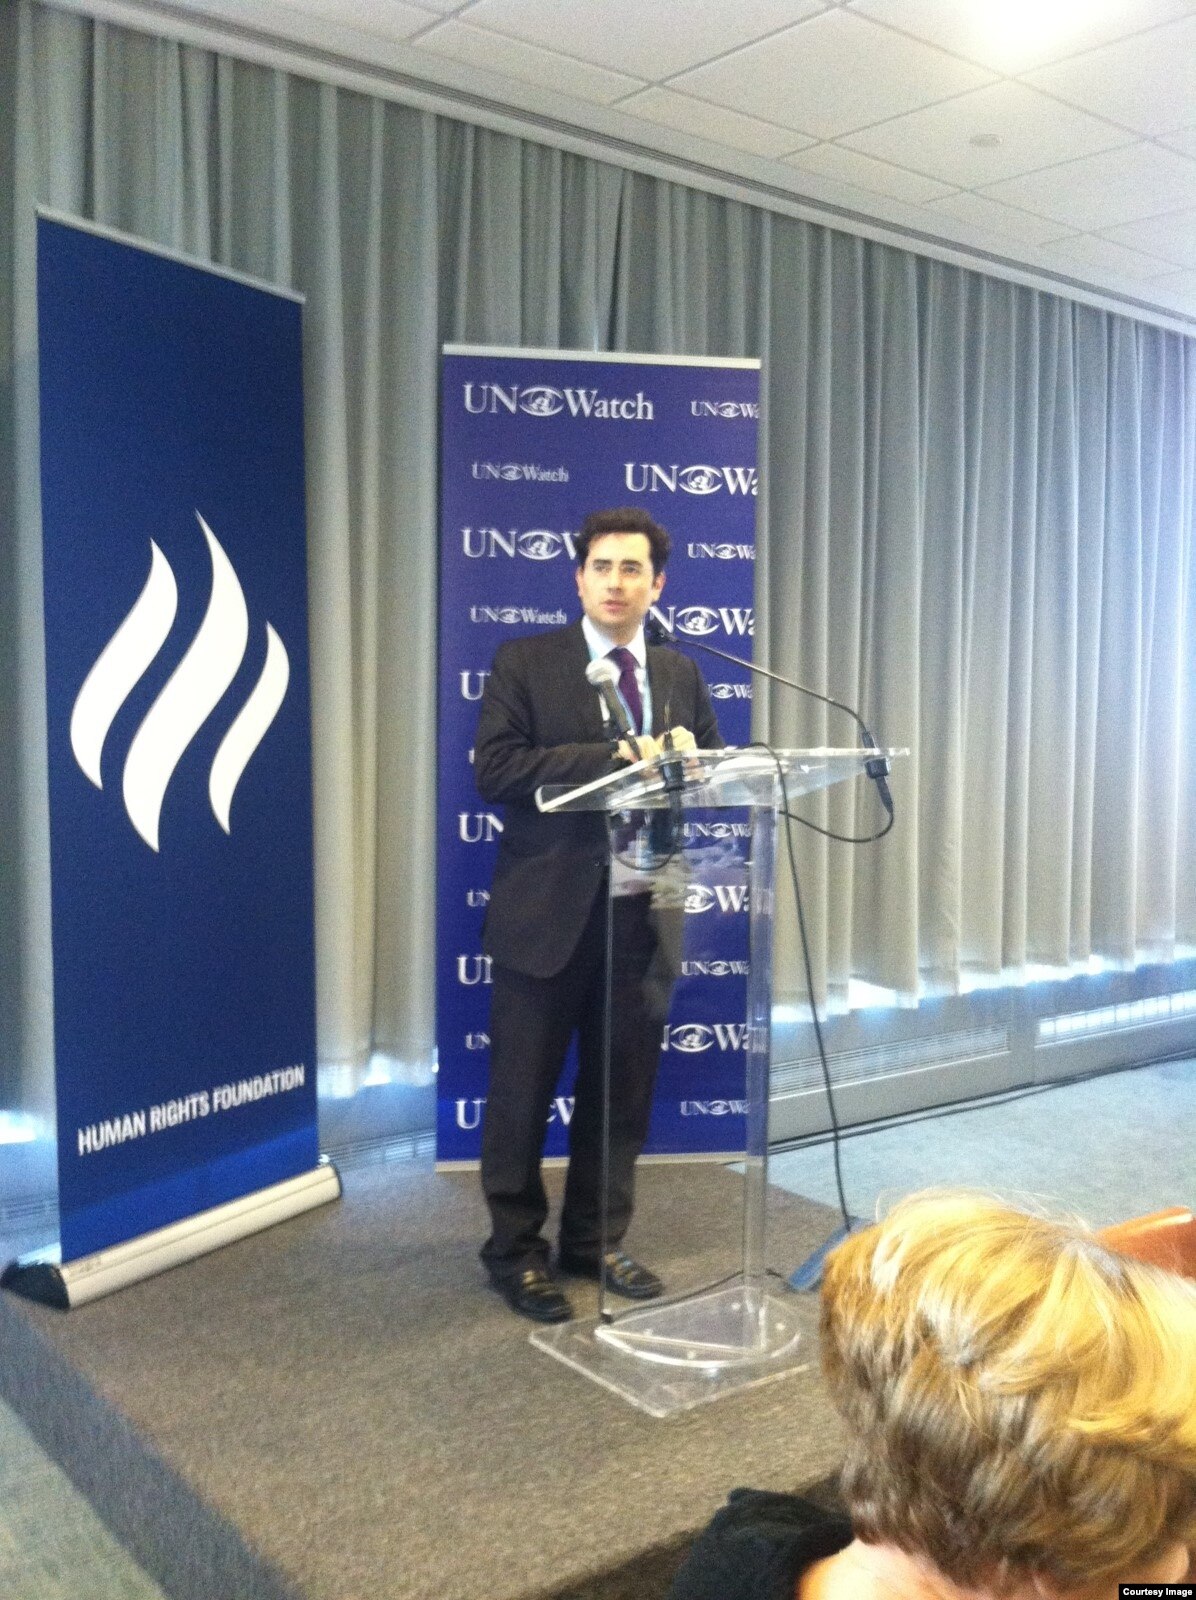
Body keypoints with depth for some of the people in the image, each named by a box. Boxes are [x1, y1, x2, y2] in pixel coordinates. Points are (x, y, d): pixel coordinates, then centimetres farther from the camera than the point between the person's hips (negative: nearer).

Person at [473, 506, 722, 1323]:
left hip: (642, 910, 4)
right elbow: (495, 769, -14)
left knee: (622, 1089, 13)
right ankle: (516, 1251, 23)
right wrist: (613, 757, -20)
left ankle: (596, 1240, 30)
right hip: (547, 909, -4)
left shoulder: (681, 675, 11)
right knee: (524, 1091, 6)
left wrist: (689, 760, -12)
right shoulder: (525, 664, -2)